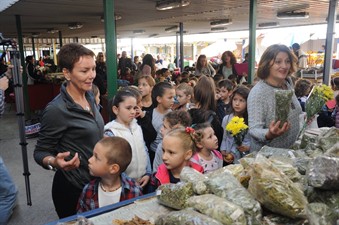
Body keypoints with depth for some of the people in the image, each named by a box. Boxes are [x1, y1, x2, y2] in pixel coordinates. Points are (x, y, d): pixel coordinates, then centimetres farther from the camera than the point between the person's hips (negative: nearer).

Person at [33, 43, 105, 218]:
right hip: (73, 189, -7)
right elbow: (40, 152, -18)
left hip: (96, 182, 8)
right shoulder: (56, 110, -26)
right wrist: (55, 162, -36)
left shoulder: (89, 96, -2)